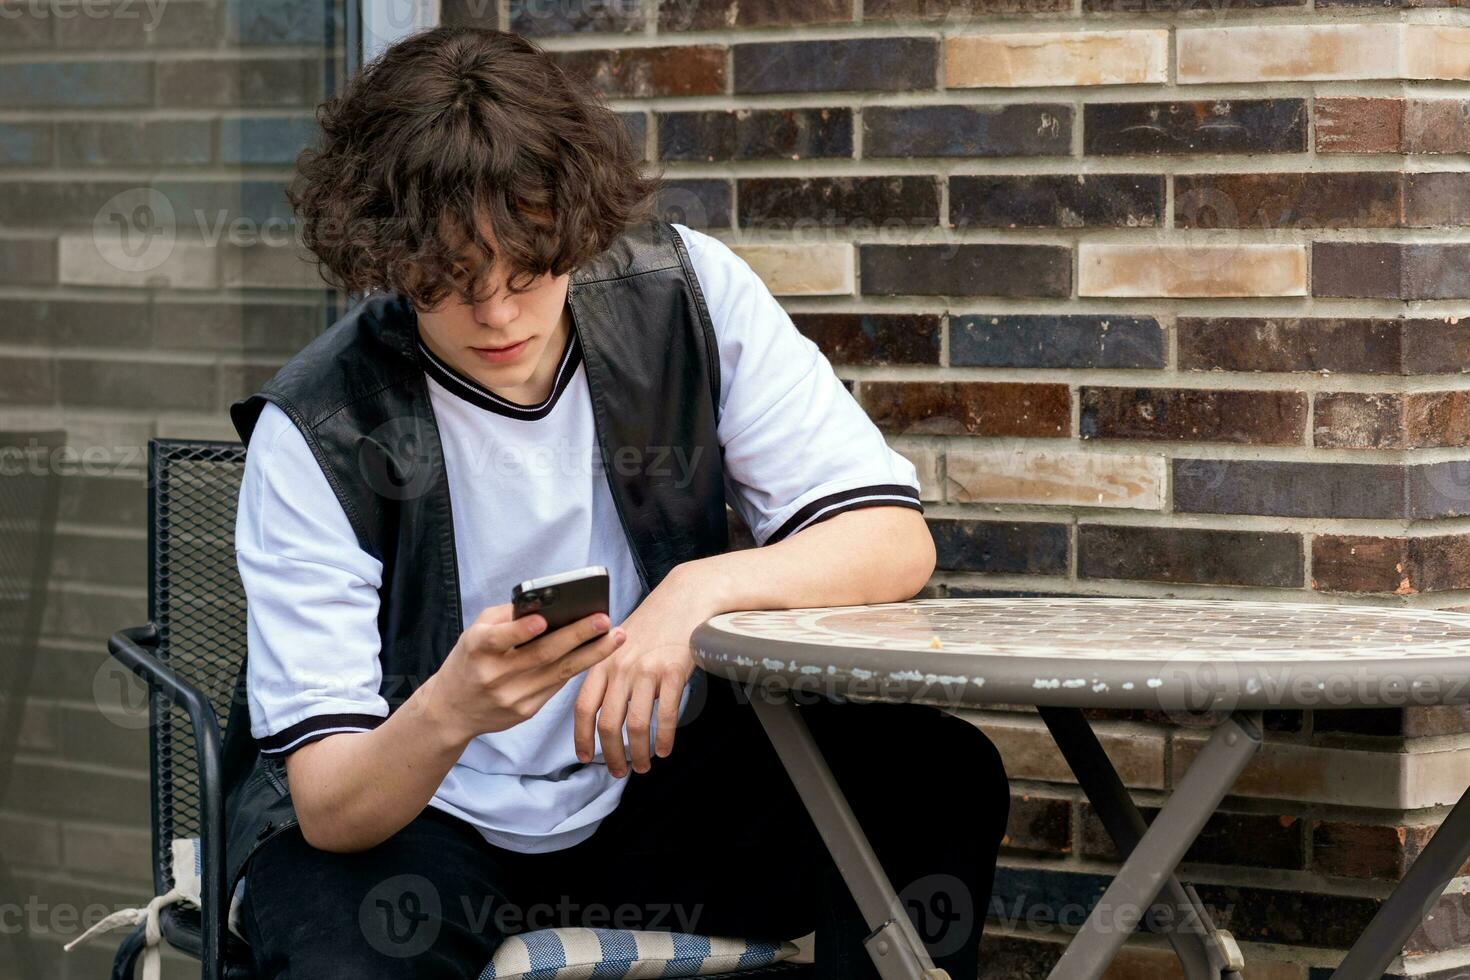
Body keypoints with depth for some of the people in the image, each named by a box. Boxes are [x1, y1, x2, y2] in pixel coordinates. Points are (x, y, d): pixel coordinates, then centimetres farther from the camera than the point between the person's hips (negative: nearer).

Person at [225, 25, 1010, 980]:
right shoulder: (316, 433, -17)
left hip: (649, 787, 4)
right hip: (397, 820, -3)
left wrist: (705, 588, -30)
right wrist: (446, 713, -43)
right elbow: (328, 810, -20)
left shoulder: (687, 296, -9)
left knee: (939, 774, -21)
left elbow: (896, 541, -11)